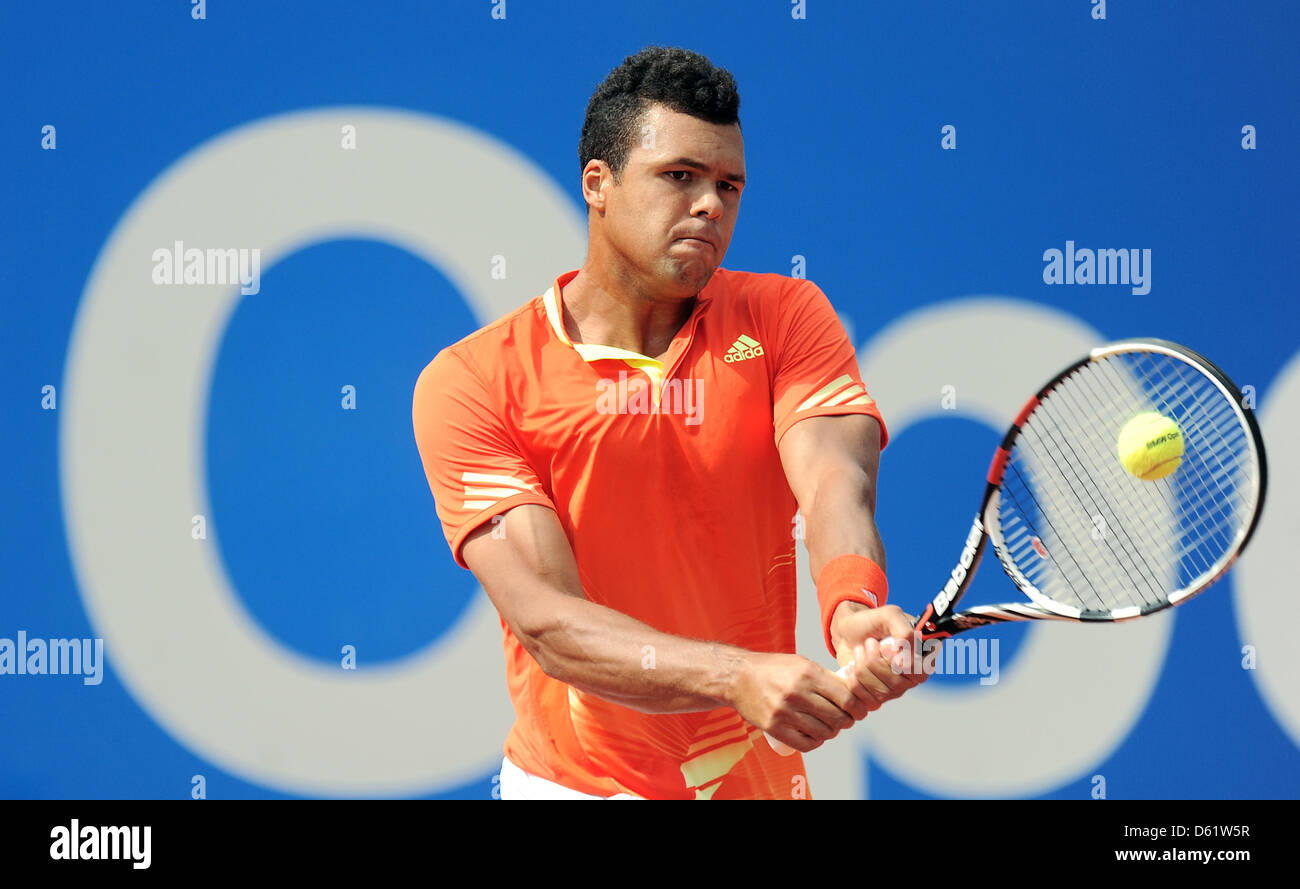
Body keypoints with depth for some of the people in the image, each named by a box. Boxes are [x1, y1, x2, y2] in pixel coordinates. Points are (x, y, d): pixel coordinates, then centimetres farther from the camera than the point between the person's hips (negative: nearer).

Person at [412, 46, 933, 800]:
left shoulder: (786, 316, -2)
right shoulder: (470, 383, -12)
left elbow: (835, 482, -20)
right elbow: (547, 623, -22)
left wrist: (855, 612, -42)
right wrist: (736, 677, -38)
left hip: (761, 778, 3)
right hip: (576, 780, -3)